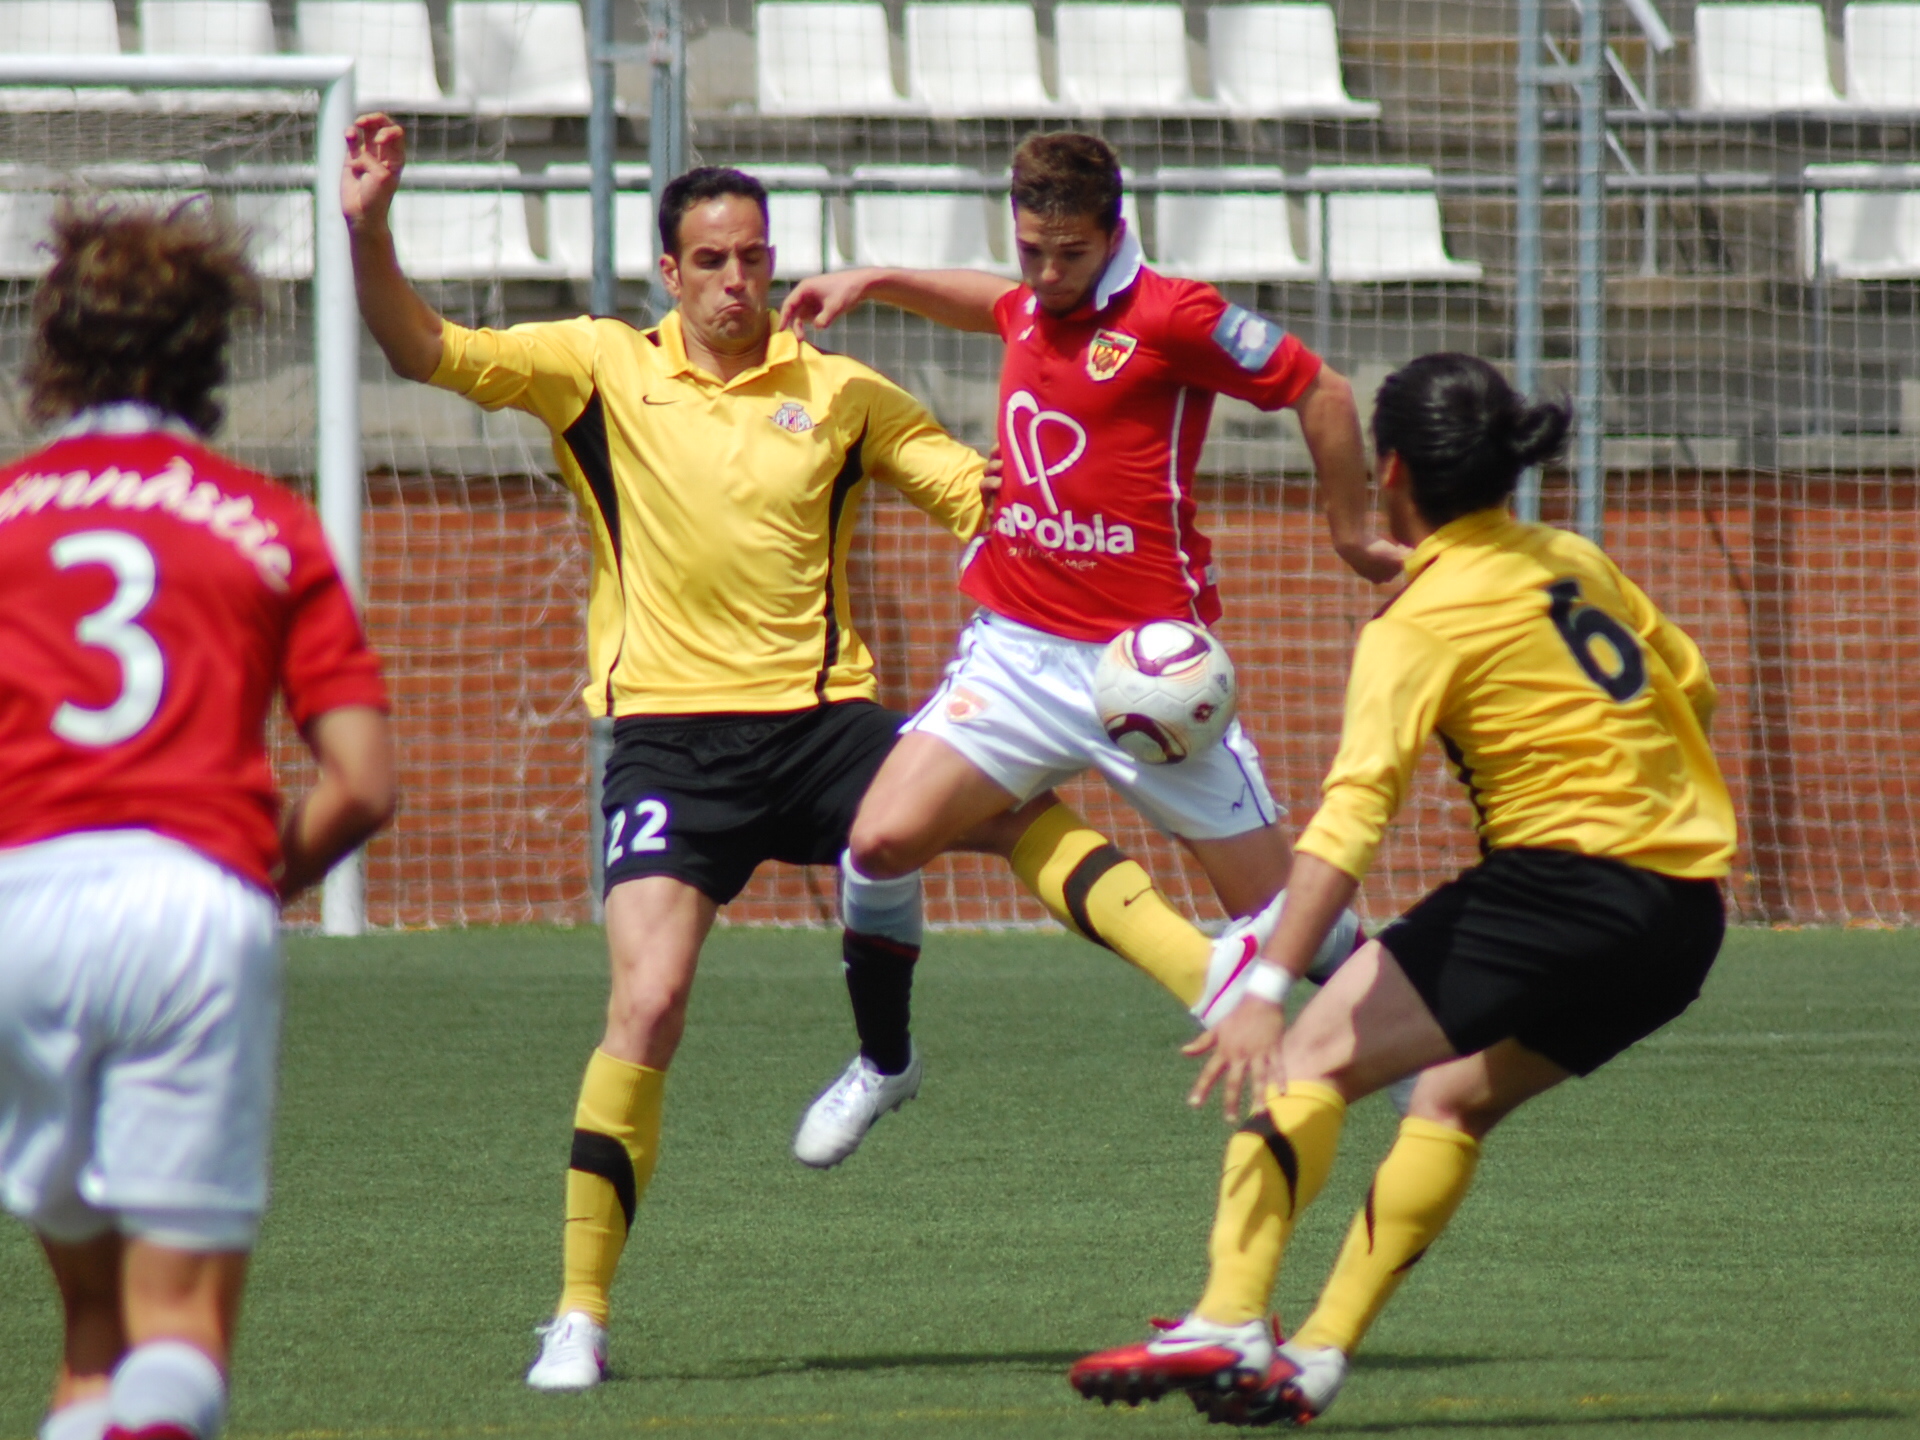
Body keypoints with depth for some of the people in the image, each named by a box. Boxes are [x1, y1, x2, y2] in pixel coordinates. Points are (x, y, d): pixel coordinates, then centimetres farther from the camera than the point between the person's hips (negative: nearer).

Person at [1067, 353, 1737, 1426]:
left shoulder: (1425, 623, -8)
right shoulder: (1577, 562, 13)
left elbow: (1352, 814, -19)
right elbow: (1692, 686, 25)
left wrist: (1270, 990, -25)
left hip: (1562, 880, -8)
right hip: (1688, 914, 8)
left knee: (1314, 1058, -7)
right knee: (1457, 1100, 20)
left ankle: (1228, 1326, -21)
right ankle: (1319, 1357, 11)